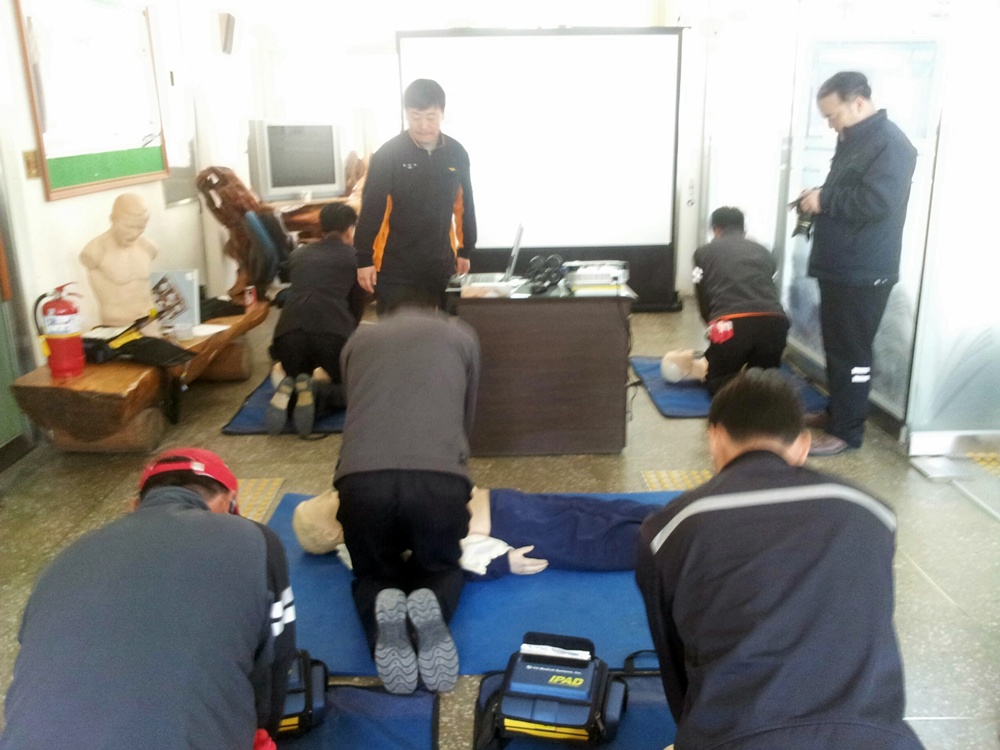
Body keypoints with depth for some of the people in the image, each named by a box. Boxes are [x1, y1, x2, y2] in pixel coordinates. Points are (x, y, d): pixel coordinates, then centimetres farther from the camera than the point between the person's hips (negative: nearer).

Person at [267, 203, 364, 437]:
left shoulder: (298, 254, 27)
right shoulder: (354, 256, 18)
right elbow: (357, 303, 23)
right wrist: (348, 333, 43)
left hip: (289, 331, 3)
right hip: (333, 332, -3)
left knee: (293, 376, 30)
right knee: (349, 388, 21)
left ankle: (288, 392, -5)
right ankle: (308, 391, -9)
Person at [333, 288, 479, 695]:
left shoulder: (359, 339, 28)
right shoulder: (461, 335, 26)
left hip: (362, 478, 1)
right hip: (440, 478, 0)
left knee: (373, 572, 28)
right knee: (442, 568, 29)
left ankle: (382, 614, -7)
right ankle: (432, 609, -6)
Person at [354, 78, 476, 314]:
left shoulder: (457, 153, 1)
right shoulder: (388, 154, -9)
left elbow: (464, 205, 11)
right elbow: (371, 210, -8)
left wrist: (465, 250, 15)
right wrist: (364, 259, -8)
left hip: (441, 265, 4)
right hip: (395, 267, -3)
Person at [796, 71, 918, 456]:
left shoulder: (889, 143, -15)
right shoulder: (853, 139, 16)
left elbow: (876, 202, -27)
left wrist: (824, 200, -16)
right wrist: (819, 201, 7)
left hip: (863, 272, -10)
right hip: (839, 266, 10)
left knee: (852, 351, -4)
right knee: (835, 346, 16)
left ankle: (846, 431, 4)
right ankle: (836, 411, 29)